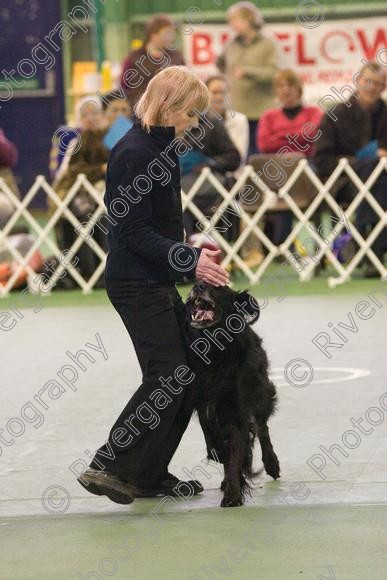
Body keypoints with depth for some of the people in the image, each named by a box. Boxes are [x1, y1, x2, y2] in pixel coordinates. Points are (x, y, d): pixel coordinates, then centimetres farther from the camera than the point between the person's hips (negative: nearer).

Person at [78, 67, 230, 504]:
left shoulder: (163, 148, 12)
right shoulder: (133, 153, -18)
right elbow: (134, 232, -20)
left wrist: (189, 252, 11)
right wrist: (189, 261, -24)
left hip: (157, 280, 10)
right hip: (136, 283, -10)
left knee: (185, 375, 9)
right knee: (167, 378, -11)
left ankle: (149, 475, 14)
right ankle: (108, 466, -6)